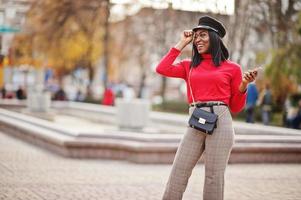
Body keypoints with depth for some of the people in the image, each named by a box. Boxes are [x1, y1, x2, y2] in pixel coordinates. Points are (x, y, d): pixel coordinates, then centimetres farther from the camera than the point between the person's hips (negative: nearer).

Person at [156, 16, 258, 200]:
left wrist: (244, 85, -9)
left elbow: (236, 107, 10)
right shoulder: (189, 66, 16)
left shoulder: (232, 68, 7)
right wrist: (182, 43, 9)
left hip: (220, 123, -3)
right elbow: (162, 69, 0)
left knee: (214, 176, -1)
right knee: (178, 173, -2)